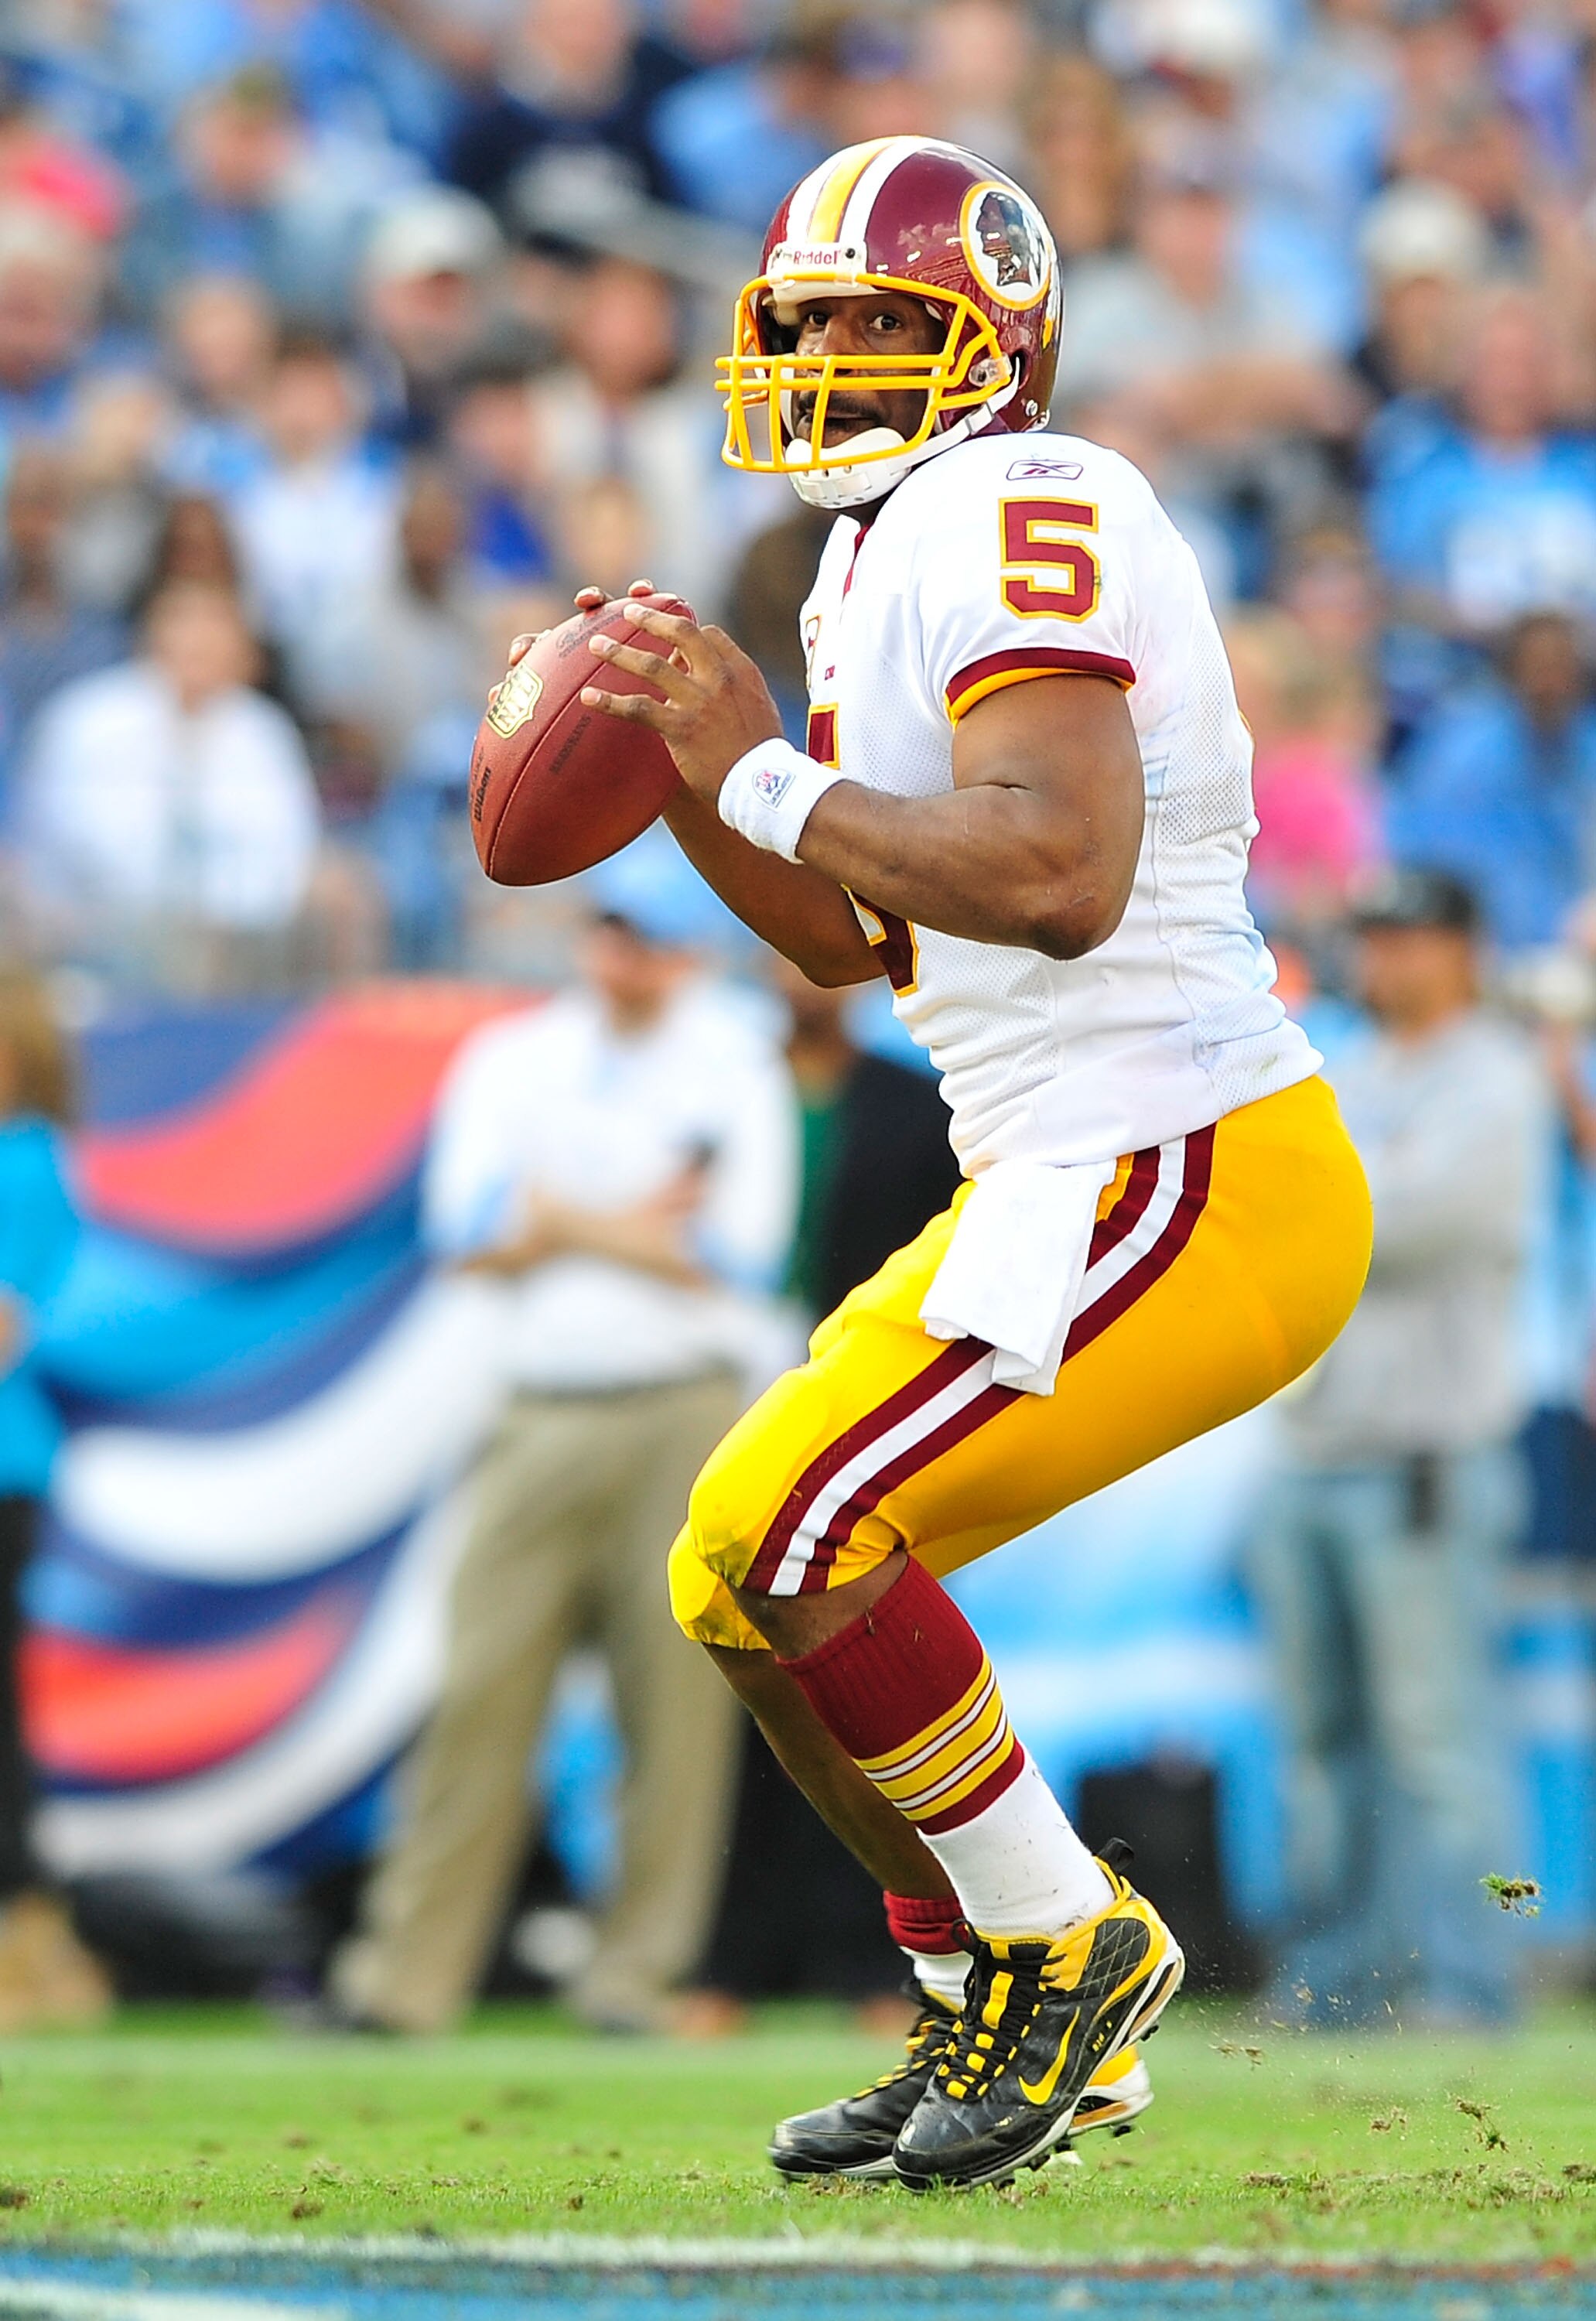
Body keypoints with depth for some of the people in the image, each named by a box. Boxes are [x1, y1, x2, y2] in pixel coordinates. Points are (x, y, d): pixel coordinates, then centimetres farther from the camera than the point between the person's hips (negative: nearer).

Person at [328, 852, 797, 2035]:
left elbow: (736, 1252, -8)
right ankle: (407, 1971, -2)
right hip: (543, 1423, 2)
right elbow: (471, 1230, 1)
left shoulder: (734, 1069, 5)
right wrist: (640, 1224, -6)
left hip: (681, 1422, -2)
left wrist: (561, 1215, -5)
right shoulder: (511, 1058, 13)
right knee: (481, 1690, -3)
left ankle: (639, 1969, 3)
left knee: (676, 1703, -4)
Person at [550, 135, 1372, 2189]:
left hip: (1184, 1190, -10)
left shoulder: (1017, 515, -15)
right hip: (1070, 1184, 10)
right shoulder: (884, 563, 17)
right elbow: (848, 938, 25)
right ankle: (996, 2019, 22)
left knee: (778, 1544, -17)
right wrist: (671, 768, 11)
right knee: (757, 1576, 12)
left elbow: (1061, 876, -29)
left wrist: (765, 774, -21)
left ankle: (1066, 1952, -2)